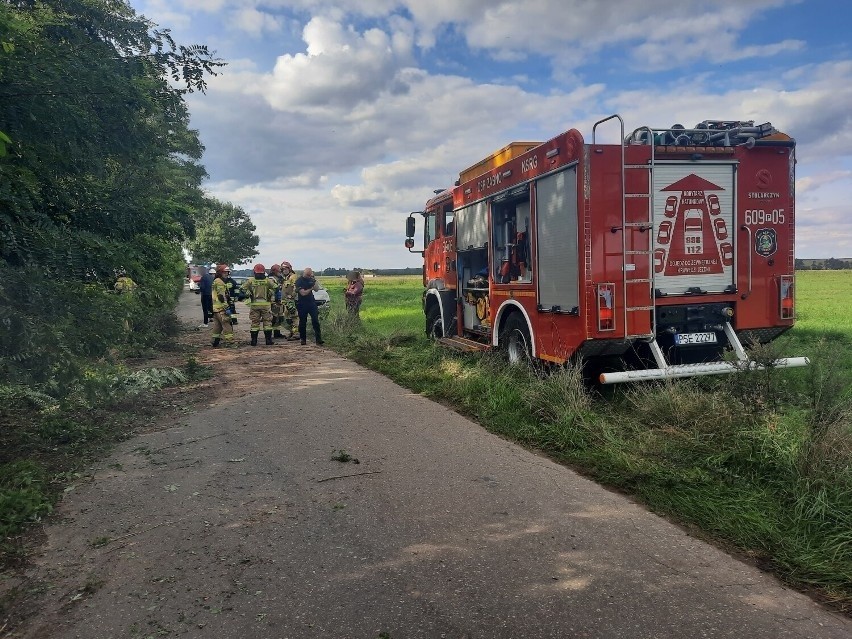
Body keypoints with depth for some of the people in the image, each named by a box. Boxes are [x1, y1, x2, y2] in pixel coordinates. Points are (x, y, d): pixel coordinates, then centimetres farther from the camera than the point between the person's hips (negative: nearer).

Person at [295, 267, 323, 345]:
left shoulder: (310, 279, 7)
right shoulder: (299, 281, -9)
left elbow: (316, 289, 5)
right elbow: (303, 293, -15)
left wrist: (315, 280, -8)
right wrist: (311, 288, -6)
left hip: (311, 302, 4)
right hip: (302, 304, -4)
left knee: (315, 320, -5)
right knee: (302, 322, 6)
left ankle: (318, 339, -8)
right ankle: (303, 339, 18)